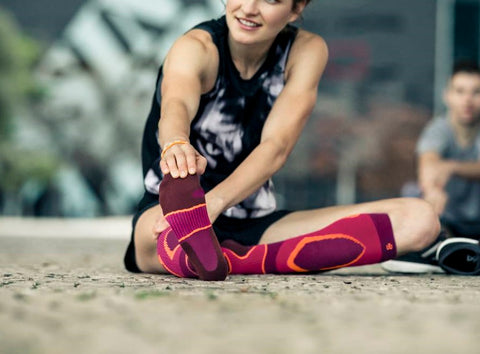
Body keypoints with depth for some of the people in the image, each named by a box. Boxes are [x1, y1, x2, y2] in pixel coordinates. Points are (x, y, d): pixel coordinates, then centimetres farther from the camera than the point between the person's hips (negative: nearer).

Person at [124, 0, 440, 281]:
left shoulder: (307, 51, -2)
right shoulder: (197, 47, -10)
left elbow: (277, 145, -19)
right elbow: (176, 106, -35)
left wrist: (212, 202, -39)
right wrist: (177, 145, -62)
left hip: (256, 223, 4)